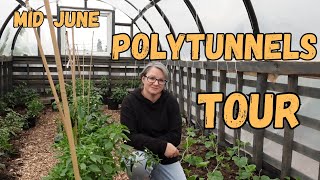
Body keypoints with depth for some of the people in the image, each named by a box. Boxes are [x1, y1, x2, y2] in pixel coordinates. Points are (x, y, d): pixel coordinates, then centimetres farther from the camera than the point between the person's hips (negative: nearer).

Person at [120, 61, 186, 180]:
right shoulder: (130, 102, -13)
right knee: (139, 164, -36)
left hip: (165, 157, 3)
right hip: (138, 153, -3)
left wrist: (146, 144, -21)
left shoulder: (171, 101, -6)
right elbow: (130, 137, -19)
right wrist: (162, 146, -26)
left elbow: (175, 136, -10)